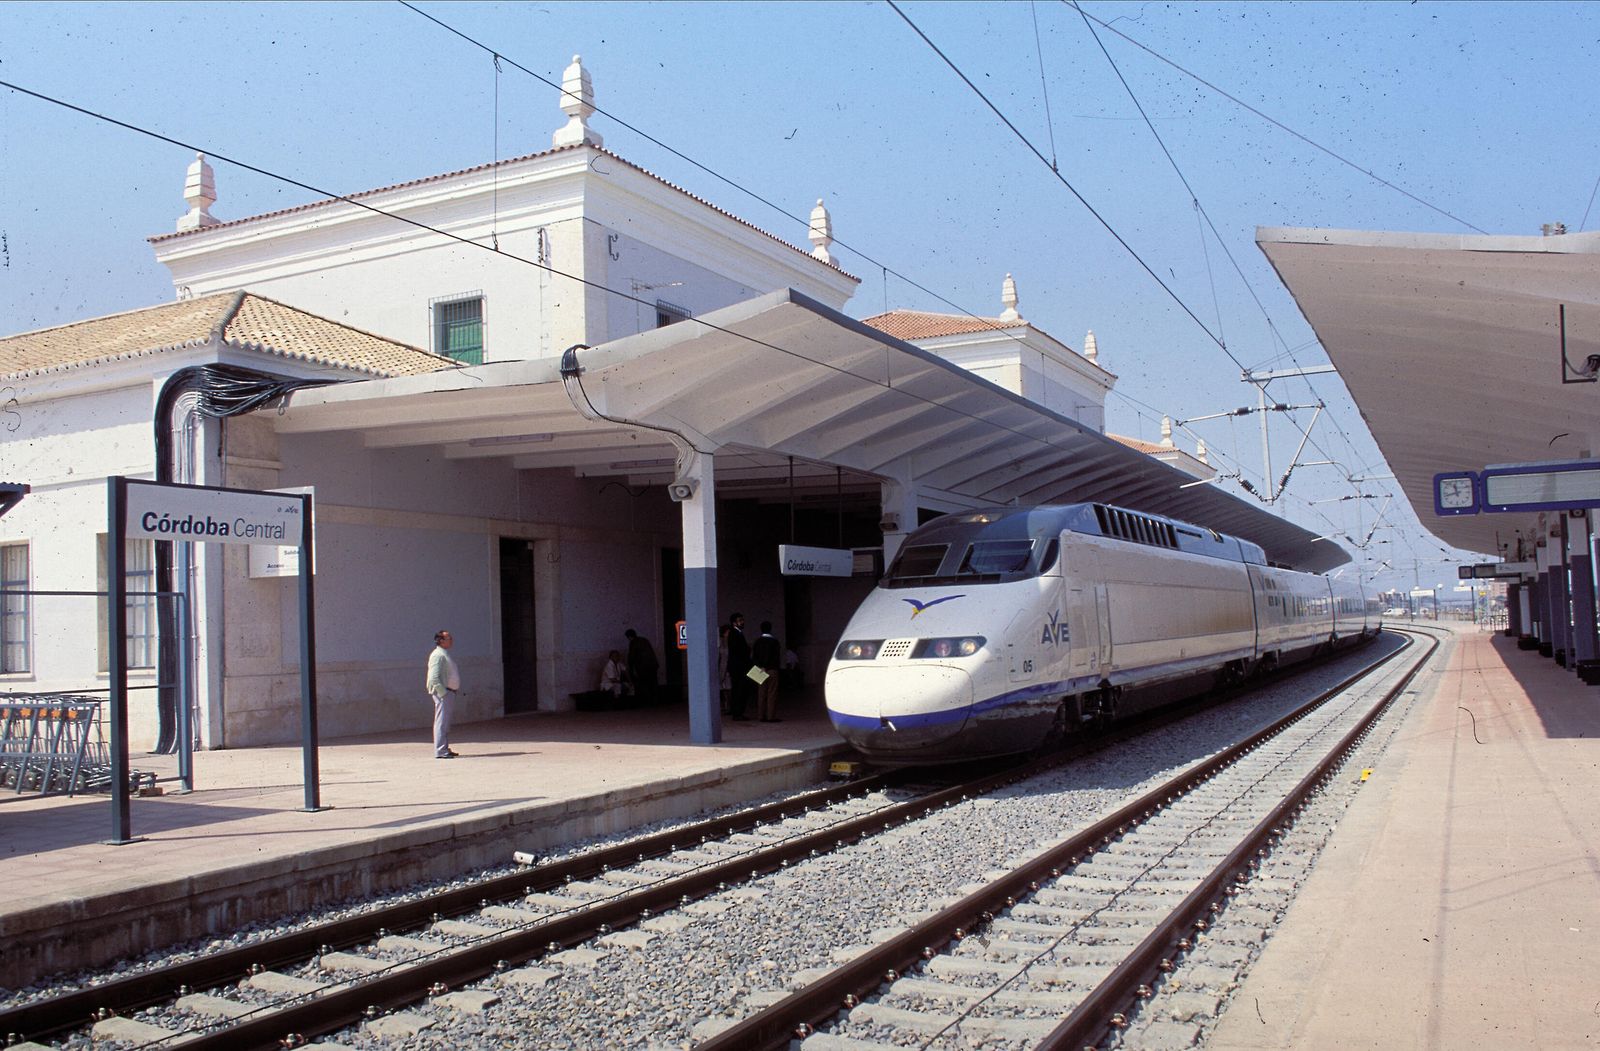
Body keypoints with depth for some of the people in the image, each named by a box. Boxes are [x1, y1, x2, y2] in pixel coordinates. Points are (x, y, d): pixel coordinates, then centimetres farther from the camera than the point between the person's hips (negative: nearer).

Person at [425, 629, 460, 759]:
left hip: (449, 692, 10)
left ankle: (445, 749, 20)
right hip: (442, 692, -10)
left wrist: (457, 690, 17)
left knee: (445, 722, 14)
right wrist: (443, 693, -22)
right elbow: (434, 678, -21)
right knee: (441, 721, -11)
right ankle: (440, 751, -12)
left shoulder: (445, 654, 19)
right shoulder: (438, 655, -13)